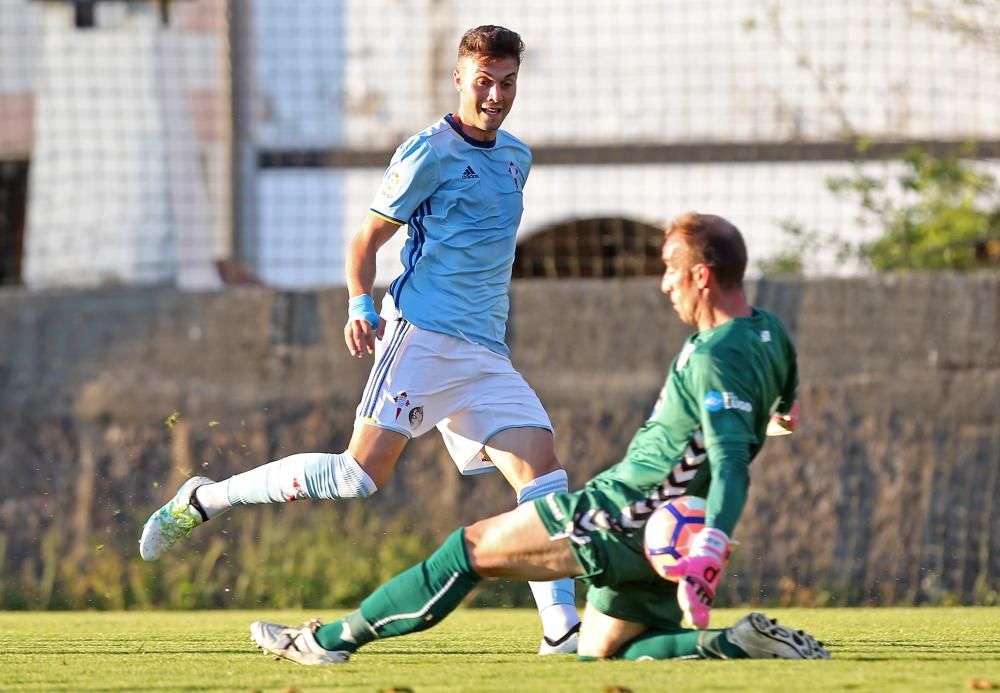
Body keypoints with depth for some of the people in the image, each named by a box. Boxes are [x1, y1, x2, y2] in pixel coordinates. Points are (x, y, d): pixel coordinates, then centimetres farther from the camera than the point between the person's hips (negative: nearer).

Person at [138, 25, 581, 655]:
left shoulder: (516, 156, 19)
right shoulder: (431, 153, -4)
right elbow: (369, 236, 0)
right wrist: (362, 307, -14)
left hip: (485, 352, 7)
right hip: (422, 334, -7)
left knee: (543, 472, -7)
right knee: (364, 471, -18)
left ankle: (562, 629, -9)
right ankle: (205, 499, -5)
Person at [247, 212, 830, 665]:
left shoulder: (716, 359, -24)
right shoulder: (770, 334, 4)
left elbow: (733, 467, -35)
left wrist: (708, 555, -46)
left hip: (615, 516, -9)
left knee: (470, 548, 1)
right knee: (603, 655, 19)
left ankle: (334, 639, 6)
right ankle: (744, 643, -1)